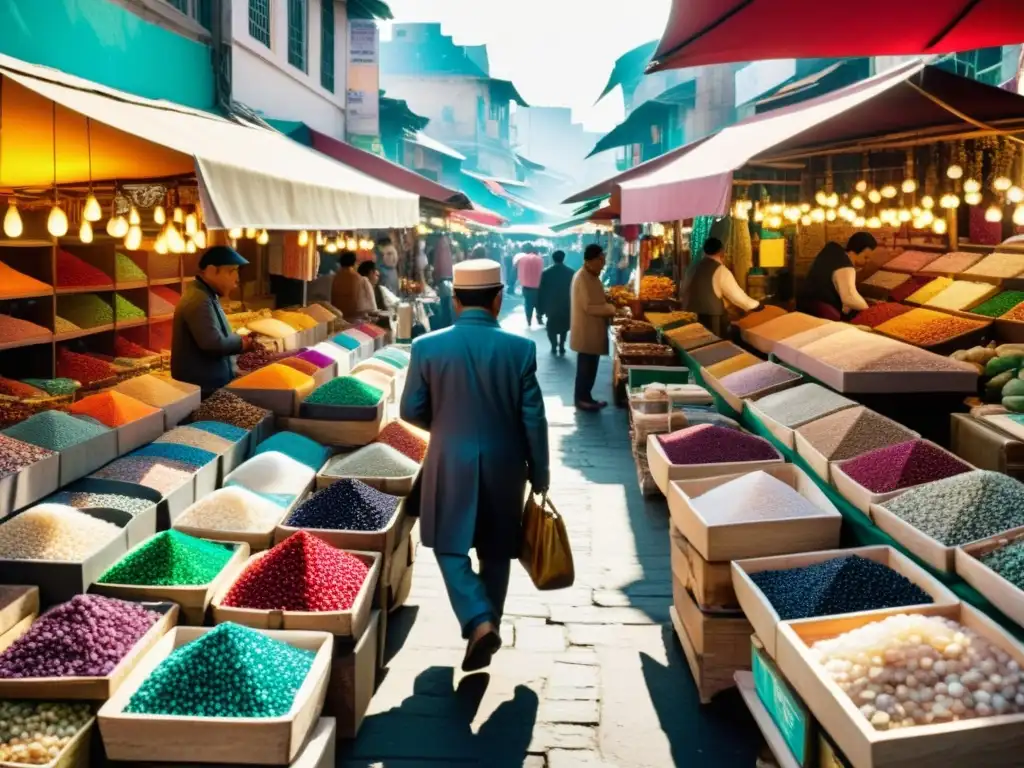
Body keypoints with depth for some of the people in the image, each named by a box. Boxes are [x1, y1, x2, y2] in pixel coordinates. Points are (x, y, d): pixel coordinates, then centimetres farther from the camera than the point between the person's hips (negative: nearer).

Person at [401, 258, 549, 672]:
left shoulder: (427, 347, -10)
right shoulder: (520, 349, -11)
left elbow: (411, 411, -2)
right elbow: (533, 419, -7)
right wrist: (540, 474, 6)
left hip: (451, 464, -1)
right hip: (504, 465, 1)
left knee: (450, 547, 12)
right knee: (496, 551, 17)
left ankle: (478, 623, -7)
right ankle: (488, 623, 26)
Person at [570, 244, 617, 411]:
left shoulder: (592, 276, 12)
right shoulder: (582, 278, -19)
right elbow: (589, 307, -24)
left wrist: (609, 309, 4)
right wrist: (611, 309, -18)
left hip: (593, 330, 10)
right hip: (586, 331, -10)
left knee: (590, 366, 14)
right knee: (586, 367, -1)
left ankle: (586, 397, 22)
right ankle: (582, 399, 7)